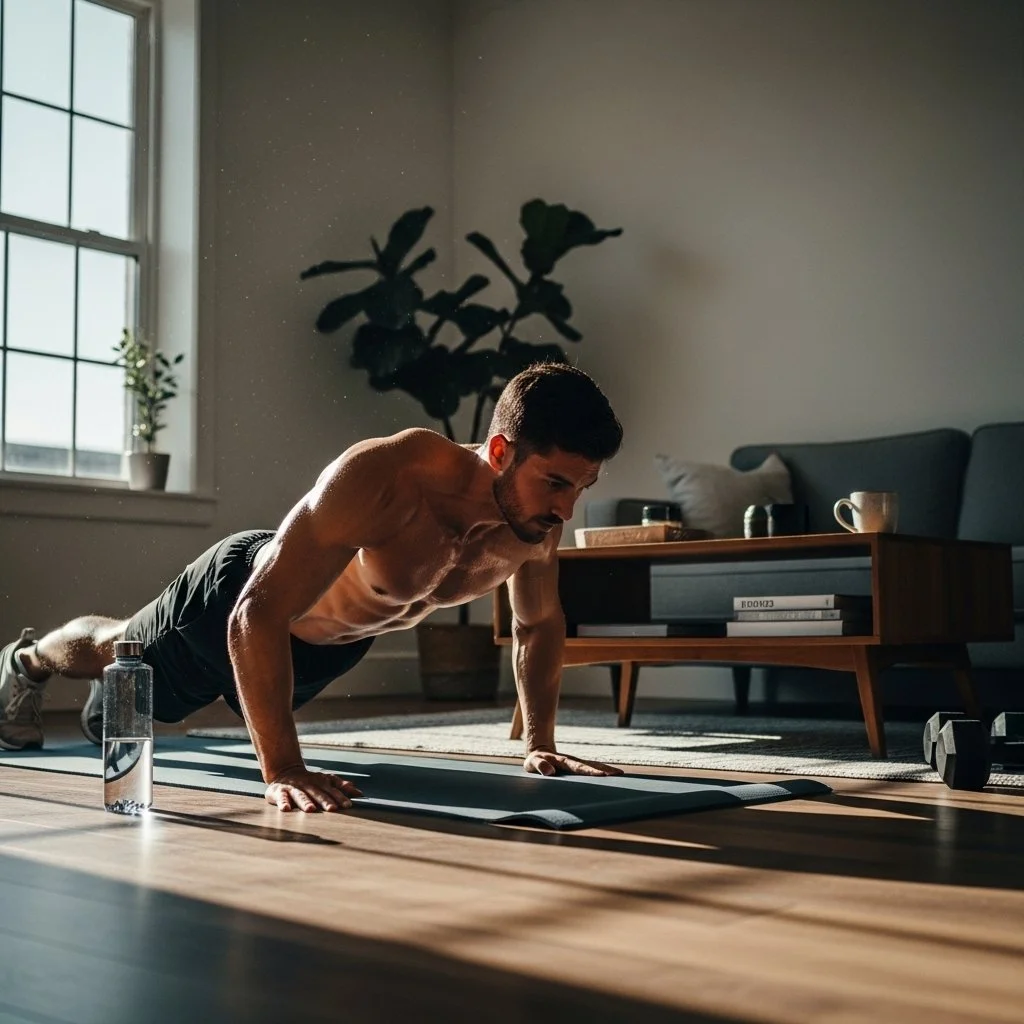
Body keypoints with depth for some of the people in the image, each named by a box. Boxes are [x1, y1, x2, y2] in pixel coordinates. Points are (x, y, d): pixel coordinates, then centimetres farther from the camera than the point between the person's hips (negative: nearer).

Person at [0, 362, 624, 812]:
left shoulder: (538, 521, -28)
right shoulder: (383, 477, -48)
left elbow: (540, 624, -6)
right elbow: (257, 617, -46)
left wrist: (541, 745, -7)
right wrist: (283, 770, -48)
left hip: (334, 644, 6)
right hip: (241, 598, -6)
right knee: (116, 652, 26)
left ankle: (106, 710, 68)